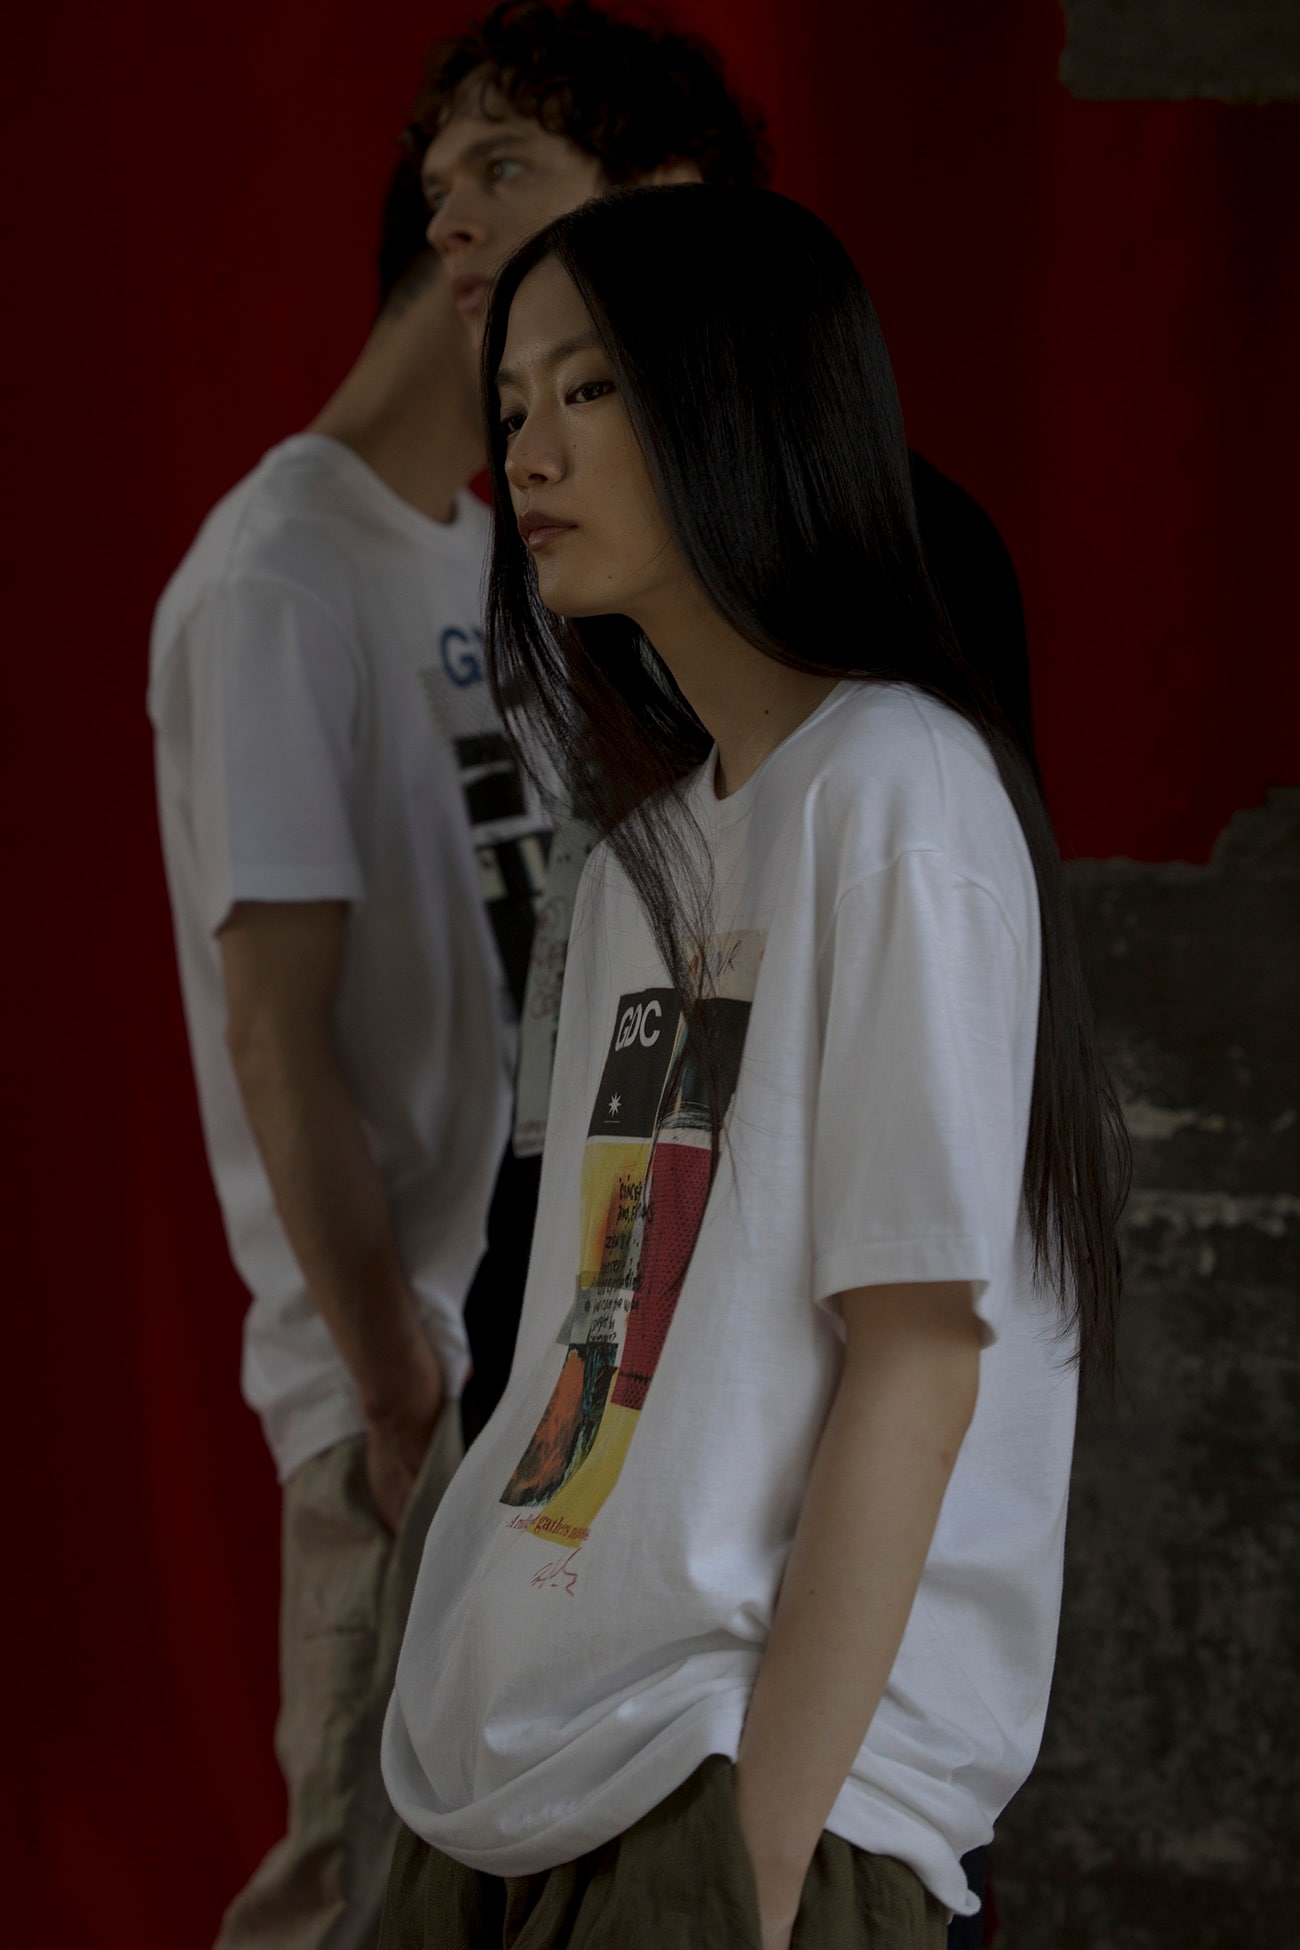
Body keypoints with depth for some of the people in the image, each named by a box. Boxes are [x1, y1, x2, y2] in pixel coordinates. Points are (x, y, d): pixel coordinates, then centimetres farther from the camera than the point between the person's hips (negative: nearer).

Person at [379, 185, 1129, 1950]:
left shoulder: (895, 792, -8)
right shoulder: (649, 847, 16)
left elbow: (916, 1355, -14)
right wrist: (459, 1793, 9)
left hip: (743, 1780, -7)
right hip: (520, 1799, 8)